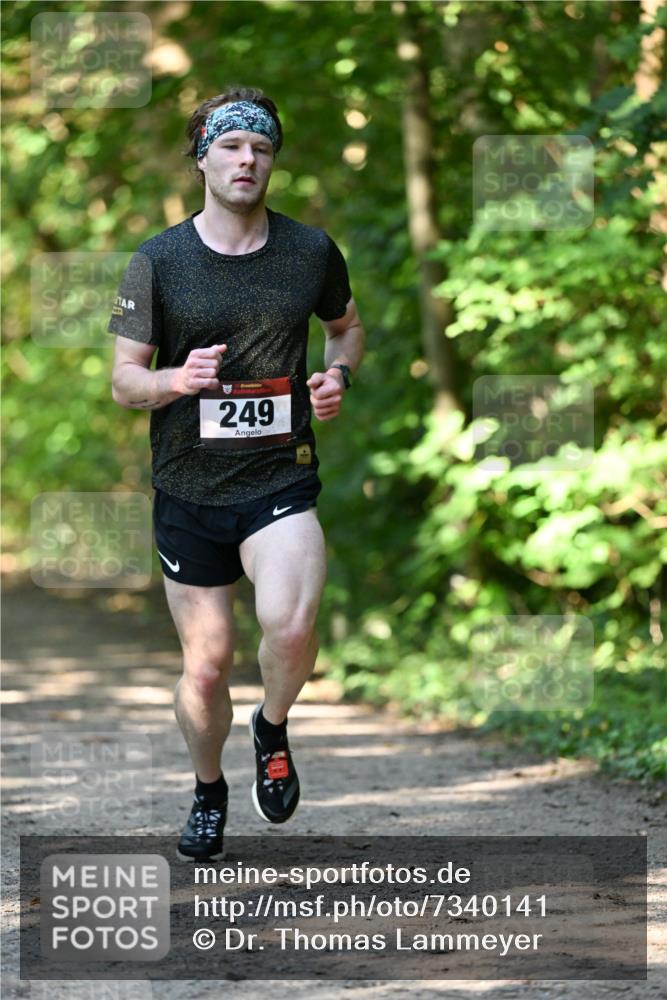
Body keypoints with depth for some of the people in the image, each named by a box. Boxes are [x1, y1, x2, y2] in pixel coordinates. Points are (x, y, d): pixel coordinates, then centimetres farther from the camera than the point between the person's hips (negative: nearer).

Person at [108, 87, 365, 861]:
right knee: (206, 665, 6)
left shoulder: (311, 250, 2)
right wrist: (177, 378, -22)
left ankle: (272, 729, 6)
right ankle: (209, 792, 34)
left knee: (290, 624, -26)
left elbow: (346, 325, 22)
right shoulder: (159, 261, -2)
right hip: (188, 488, 0)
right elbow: (124, 381, 0)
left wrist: (339, 375, 0)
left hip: (280, 480, 0)